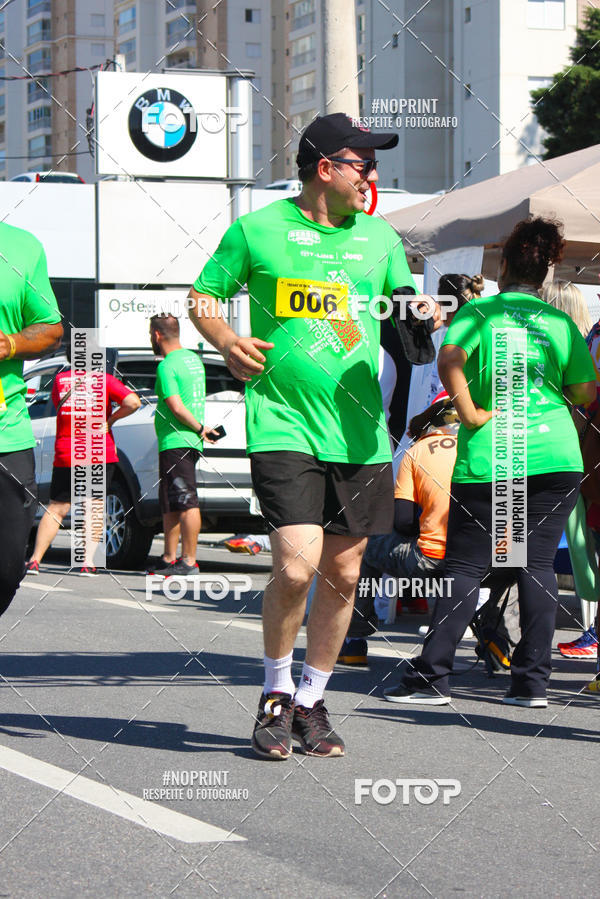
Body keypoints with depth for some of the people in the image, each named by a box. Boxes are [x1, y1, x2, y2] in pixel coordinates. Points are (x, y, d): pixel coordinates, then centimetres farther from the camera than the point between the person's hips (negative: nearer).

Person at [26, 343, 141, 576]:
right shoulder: (104, 380, -3)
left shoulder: (60, 380, 4)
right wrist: (110, 420, -2)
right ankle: (87, 562, -6)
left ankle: (35, 559, 4)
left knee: (56, 509, 9)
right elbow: (133, 402, -14)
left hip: (65, 454, 2)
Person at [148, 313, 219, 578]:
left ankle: (189, 561, -9)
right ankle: (169, 559, 23)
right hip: (189, 442, 10)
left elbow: (177, 407, -20)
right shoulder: (193, 358, 16)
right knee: (170, 505, 16)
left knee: (186, 502, -9)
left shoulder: (167, 366, -13)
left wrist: (200, 429, -10)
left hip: (175, 443, -10)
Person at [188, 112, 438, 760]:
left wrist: (421, 319, 0)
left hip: (360, 434, 5)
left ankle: (311, 701, 24)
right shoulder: (258, 231, 1)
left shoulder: (379, 237, 12)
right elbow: (202, 296, 10)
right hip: (284, 426, -4)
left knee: (342, 574, 6)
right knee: (296, 567, -16)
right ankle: (275, 694, 8)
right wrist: (226, 341, -9)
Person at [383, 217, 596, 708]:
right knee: (538, 563, 6)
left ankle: (432, 676, 0)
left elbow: (449, 359, -18)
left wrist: (470, 414, -11)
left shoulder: (479, 311, 1)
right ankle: (533, 680, 4)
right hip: (555, 455, 2)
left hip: (489, 456, -2)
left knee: (465, 566, 2)